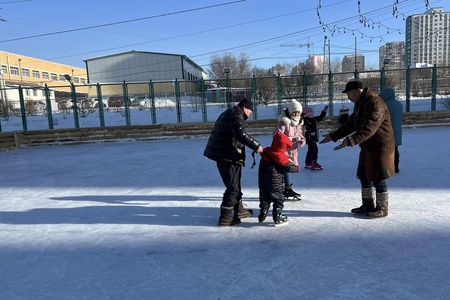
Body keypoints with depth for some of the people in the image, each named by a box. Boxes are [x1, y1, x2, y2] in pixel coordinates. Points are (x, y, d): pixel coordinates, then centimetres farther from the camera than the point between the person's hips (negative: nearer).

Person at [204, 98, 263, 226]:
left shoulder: (229, 113, 21)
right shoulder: (236, 115, -12)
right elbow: (240, 135, -27)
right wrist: (256, 146, -22)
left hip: (224, 155, 11)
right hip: (228, 157, -11)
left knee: (235, 184, 22)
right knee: (233, 187, -4)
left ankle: (239, 210, 35)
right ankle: (225, 217, 2)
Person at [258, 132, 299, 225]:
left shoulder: (265, 152, 2)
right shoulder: (281, 157, -17)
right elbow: (288, 167, -14)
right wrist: (297, 168, 4)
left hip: (263, 183, 6)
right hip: (275, 184, -6)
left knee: (264, 199, 18)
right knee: (279, 200, 8)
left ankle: (262, 215, 21)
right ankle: (277, 217, 8)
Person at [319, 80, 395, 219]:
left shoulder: (376, 104, -23)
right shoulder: (359, 104, 9)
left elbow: (369, 129, -34)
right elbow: (351, 124, 14)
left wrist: (350, 141, -42)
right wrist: (333, 135, 7)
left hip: (380, 147, -9)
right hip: (367, 147, 9)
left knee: (378, 179, 0)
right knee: (364, 176, 13)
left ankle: (382, 208, 15)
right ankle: (368, 205, 26)